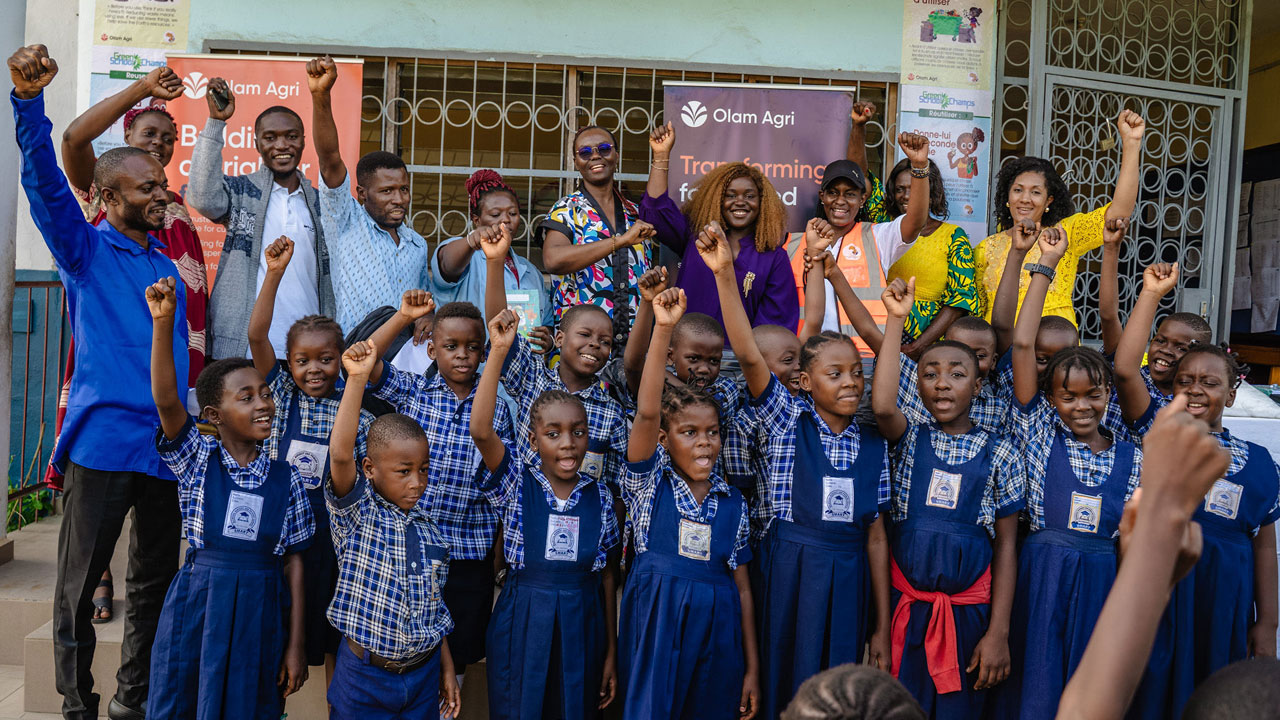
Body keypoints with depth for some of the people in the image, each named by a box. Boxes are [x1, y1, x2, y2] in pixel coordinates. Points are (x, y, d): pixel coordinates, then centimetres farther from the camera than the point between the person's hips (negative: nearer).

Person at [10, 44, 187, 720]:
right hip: (102, 441, -5)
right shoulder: (85, 251, 1)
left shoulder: (166, 264, 16)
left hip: (167, 444, 5)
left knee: (154, 585, 13)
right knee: (78, 586, 3)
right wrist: (28, 102, -31)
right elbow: (45, 183, -16)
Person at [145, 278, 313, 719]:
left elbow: (293, 562, 2)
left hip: (260, 612, 1)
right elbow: (166, 400, -19)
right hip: (197, 604, -1)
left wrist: (296, 645, 1)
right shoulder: (197, 459, -2)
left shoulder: (285, 479, 0)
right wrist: (163, 323, -30)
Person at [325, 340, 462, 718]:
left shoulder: (427, 527, 2)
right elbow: (340, 456, -29)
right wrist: (357, 379, -37)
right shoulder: (356, 513, -10)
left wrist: (446, 667, 11)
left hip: (425, 674, 4)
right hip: (364, 676, -4)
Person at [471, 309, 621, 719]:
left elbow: (607, 573, 5)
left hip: (582, 624, 2)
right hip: (522, 623, -2)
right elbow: (480, 431, -25)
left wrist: (611, 649, 7)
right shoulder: (516, 484, -7)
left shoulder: (599, 496, 0)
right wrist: (499, 350, -31)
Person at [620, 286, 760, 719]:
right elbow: (646, 412, -19)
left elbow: (742, 587, 8)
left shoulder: (732, 503, 6)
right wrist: (663, 329, -26)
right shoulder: (650, 483, -2)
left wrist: (752, 669, 7)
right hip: (657, 622, -3)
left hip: (716, 628, 3)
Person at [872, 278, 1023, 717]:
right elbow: (881, 404, -22)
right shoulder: (909, 440, 2)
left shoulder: (999, 453, 0)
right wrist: (896, 319, -20)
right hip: (905, 604, 0)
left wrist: (998, 632, -5)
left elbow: (1006, 546, 0)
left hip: (969, 609, 0)